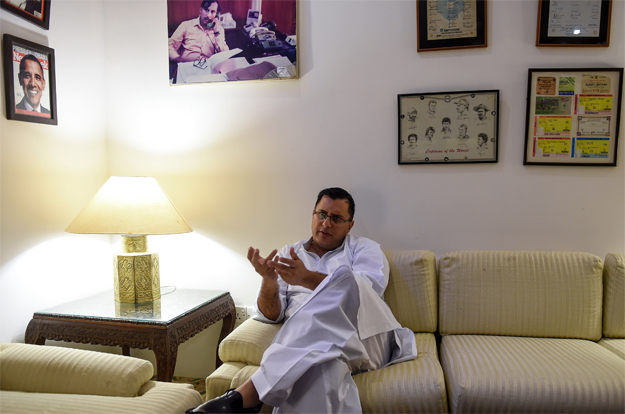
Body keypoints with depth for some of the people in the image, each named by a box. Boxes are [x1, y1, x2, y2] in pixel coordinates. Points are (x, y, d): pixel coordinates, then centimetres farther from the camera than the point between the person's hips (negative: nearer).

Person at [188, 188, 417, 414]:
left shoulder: (365, 248, 16)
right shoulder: (289, 253, 21)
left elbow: (370, 288, -8)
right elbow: (271, 315, 12)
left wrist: (307, 278, -21)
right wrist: (268, 281, -11)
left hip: (365, 336, 2)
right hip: (305, 340, -1)